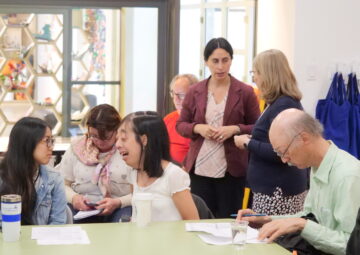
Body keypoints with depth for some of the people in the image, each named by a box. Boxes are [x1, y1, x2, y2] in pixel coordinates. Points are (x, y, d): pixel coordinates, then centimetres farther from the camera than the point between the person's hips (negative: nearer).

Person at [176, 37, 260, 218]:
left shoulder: (245, 92, 0)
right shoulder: (194, 91, 6)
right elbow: (180, 125, 12)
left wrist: (235, 129, -14)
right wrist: (198, 128, -8)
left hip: (231, 170, -2)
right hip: (200, 169, 2)